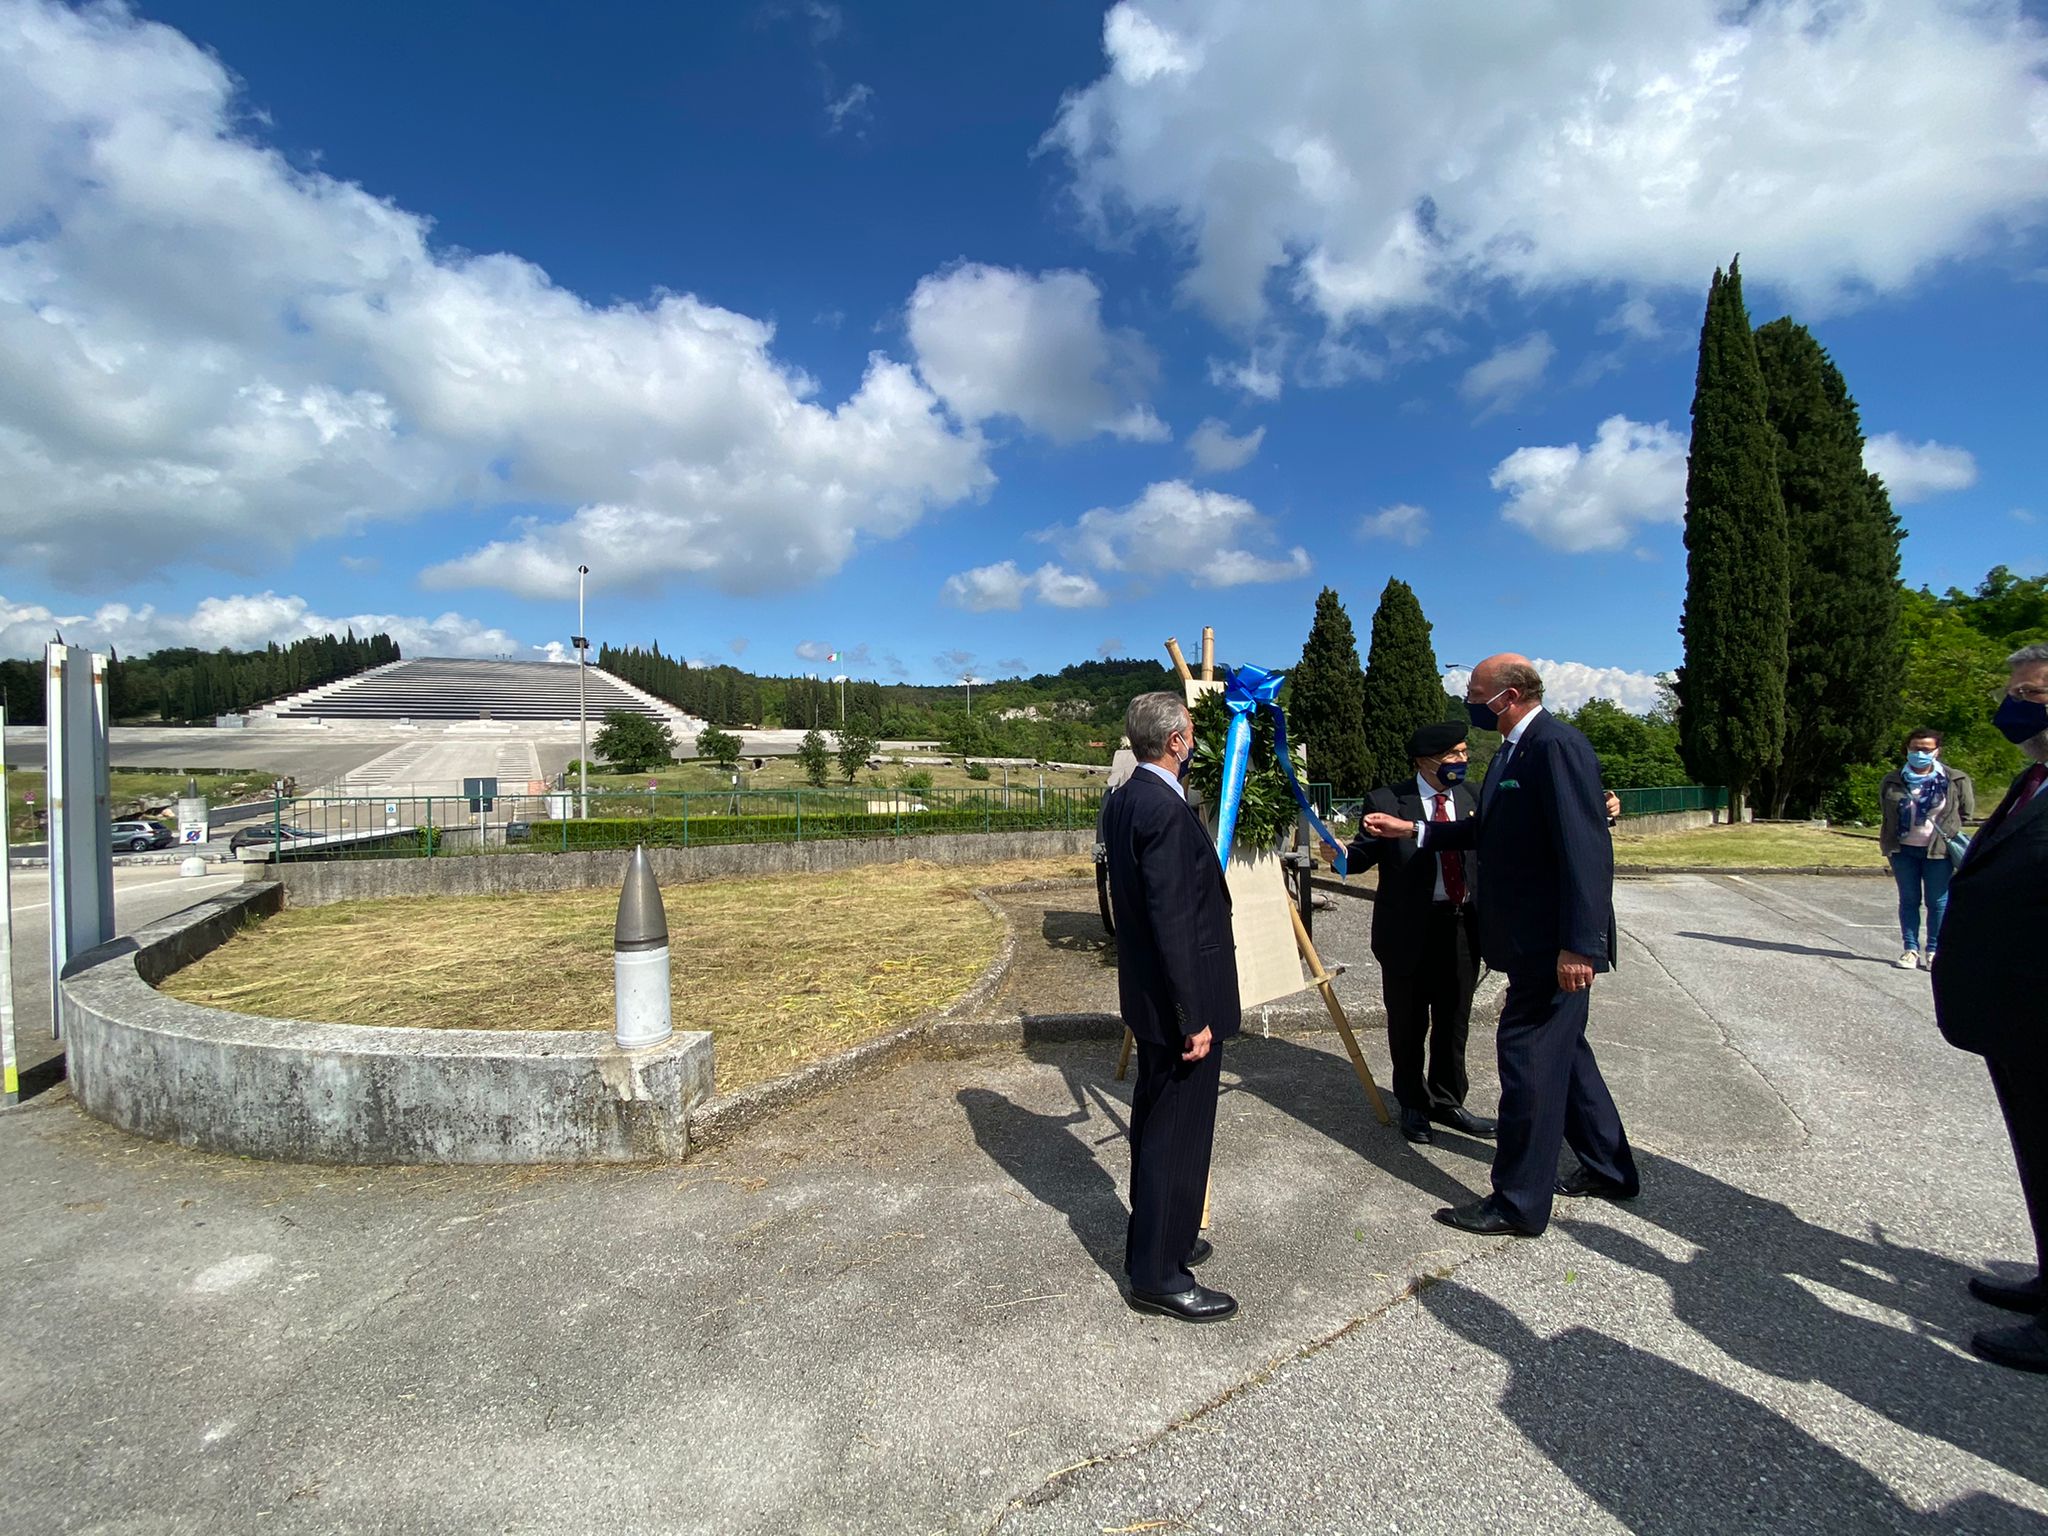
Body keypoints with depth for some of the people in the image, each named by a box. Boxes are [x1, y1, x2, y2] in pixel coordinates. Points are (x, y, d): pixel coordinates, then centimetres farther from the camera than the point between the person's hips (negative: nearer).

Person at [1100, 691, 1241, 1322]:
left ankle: (1153, 1240, 34)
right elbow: (1172, 921, -24)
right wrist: (1194, 1016, -21)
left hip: (1147, 993, 10)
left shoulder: (1123, 800, 6)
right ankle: (1158, 1273, 12)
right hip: (1179, 997, -10)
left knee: (1154, 1119, 20)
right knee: (1179, 1132, 1)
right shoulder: (1167, 809, -23)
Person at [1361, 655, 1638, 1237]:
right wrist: (1413, 830, 19)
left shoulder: (1557, 746, -19)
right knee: (1560, 1050, 21)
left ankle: (1519, 1202, 10)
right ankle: (1608, 1168, 38)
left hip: (1554, 944, -10)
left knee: (1527, 1054, -3)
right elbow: (1487, 831, 22)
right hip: (1533, 941, 10)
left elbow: (1584, 848, -25)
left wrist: (1578, 944, -27)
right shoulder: (1511, 752, 13)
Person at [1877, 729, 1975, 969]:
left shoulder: (1956, 780, -2)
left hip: (1939, 851, -1)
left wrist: (1950, 834, 3)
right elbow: (1884, 811, 15)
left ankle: (1933, 950, 14)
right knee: (1909, 900, 8)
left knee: (1938, 902, 4)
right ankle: (1911, 949, 14)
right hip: (1903, 850, 2)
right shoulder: (1892, 782, 2)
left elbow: (1967, 813, 8)